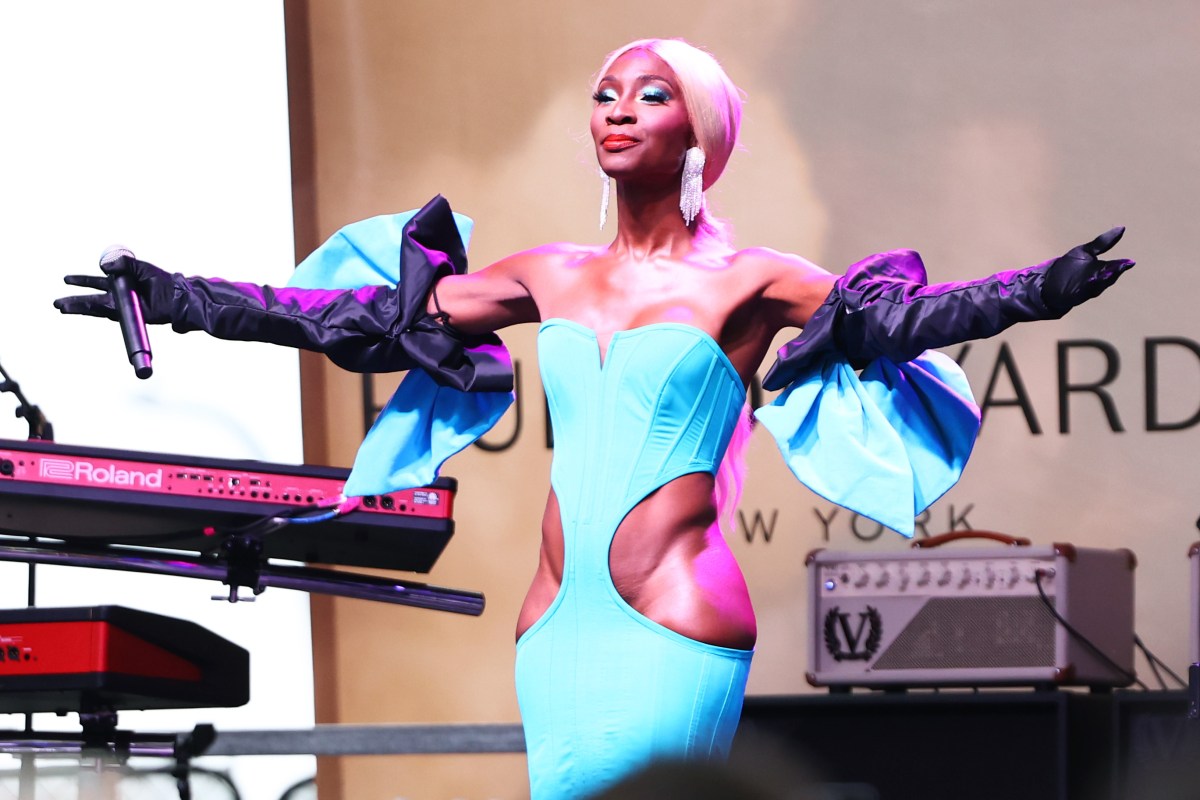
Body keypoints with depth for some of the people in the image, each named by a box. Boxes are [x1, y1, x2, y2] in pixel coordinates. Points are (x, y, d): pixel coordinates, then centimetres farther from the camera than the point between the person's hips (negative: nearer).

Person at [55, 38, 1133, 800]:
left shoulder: (745, 281, 0)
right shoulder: (553, 276, 13)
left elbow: (902, 314, -11)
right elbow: (376, 316, 17)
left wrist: (1035, 292, -30)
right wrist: (181, 300, 15)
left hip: (677, 629, -5)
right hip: (558, 627, 5)